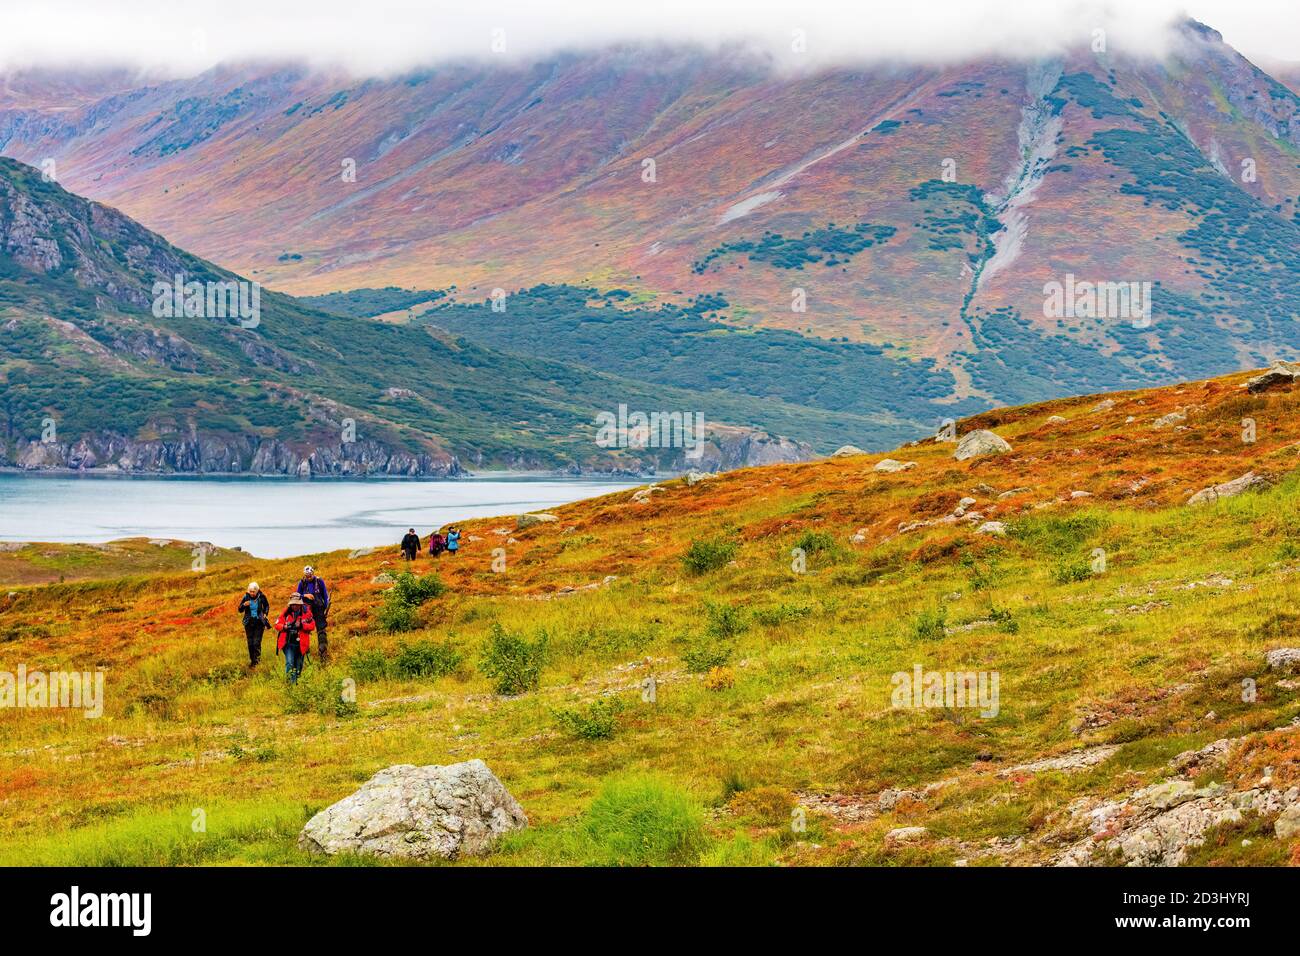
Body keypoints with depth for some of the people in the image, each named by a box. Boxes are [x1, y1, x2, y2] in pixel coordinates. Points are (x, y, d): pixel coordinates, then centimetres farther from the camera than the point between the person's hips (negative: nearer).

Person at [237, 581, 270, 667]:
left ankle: (256, 660, -5)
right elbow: (240, 610, 0)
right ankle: (251, 660, 17)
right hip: (249, 623, 1)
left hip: (259, 622, -1)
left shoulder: (261, 597, -6)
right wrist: (244, 605, -19)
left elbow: (267, 605, 15)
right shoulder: (246, 597, -6)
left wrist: (265, 614, 2)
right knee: (250, 643, 4)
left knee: (257, 643, -10)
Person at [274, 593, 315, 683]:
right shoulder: (286, 613, 1)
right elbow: (277, 625, 3)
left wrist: (301, 625, -22)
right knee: (289, 663, -19)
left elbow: (312, 625, -6)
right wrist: (284, 627, -18)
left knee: (298, 665, 12)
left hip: (301, 644, 1)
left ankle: (296, 681, 27)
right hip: (288, 643, -1)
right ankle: (290, 681, -17)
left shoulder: (306, 613, 0)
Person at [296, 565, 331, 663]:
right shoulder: (302, 583, 0)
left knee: (321, 631, -7)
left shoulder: (319, 581, -2)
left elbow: (325, 596, 4)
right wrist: (305, 595, -15)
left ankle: (324, 656, -9)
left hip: (319, 609, -1)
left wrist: (327, 609, -2)